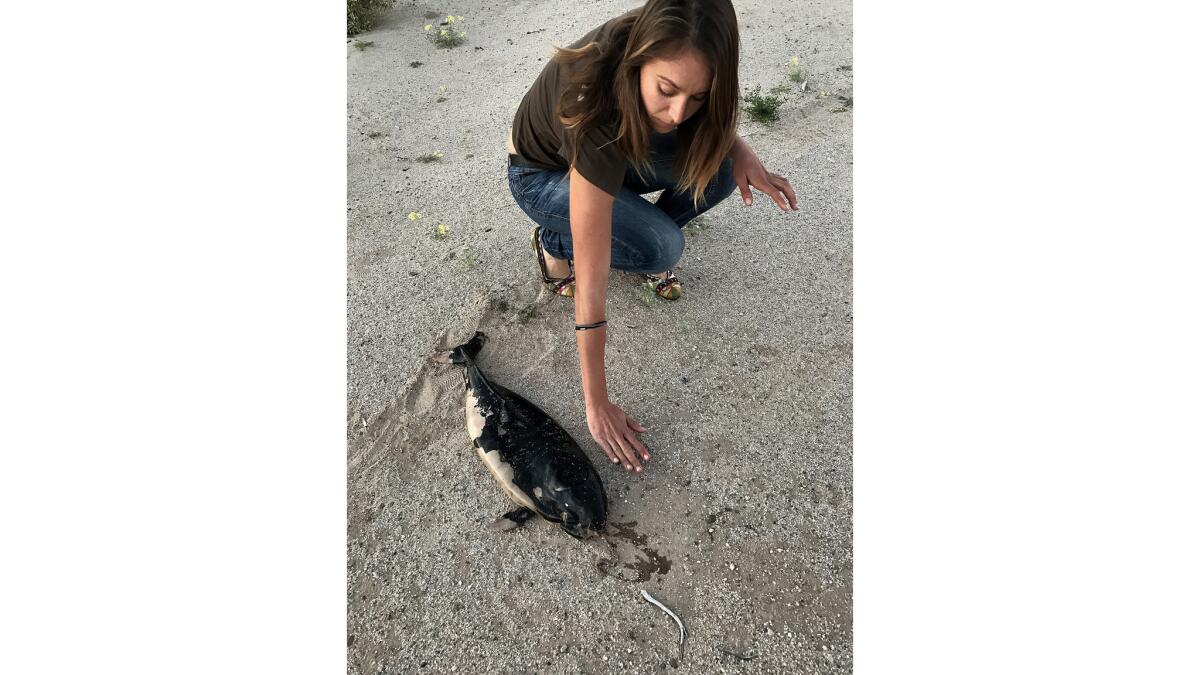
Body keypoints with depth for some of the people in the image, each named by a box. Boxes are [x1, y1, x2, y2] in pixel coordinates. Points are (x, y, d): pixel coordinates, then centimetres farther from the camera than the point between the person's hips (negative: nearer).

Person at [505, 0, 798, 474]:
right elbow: (591, 285, -39)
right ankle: (554, 241, -1)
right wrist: (597, 407, -33)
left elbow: (715, 119, 2)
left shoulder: (658, 51, -26)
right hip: (543, 176, -5)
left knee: (717, 167, -18)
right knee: (660, 247, -28)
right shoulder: (597, 115, -42)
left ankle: (641, 237, 5)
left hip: (621, 151, 6)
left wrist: (738, 147, -21)